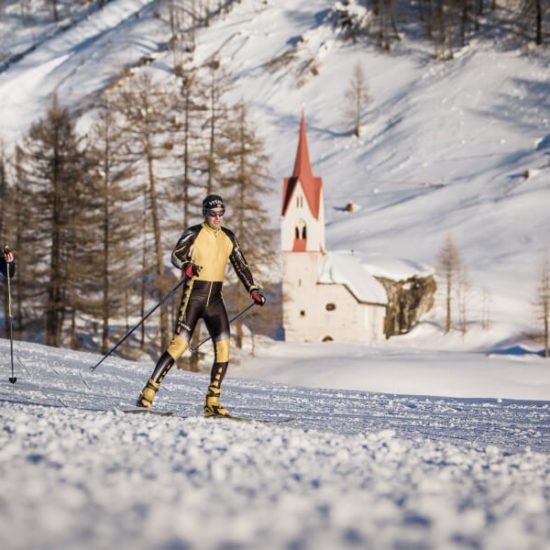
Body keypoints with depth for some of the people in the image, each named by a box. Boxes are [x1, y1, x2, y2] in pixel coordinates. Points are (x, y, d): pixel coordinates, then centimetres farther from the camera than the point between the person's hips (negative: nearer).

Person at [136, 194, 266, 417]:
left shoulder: (228, 237, 13)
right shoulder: (194, 233, -3)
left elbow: (241, 266, 20)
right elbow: (176, 255, -15)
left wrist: (253, 290, 12)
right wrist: (187, 266, -36)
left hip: (215, 298, 5)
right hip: (194, 294, -5)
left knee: (223, 347, -7)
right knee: (179, 343, -13)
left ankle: (212, 402, -3)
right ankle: (148, 393, -8)